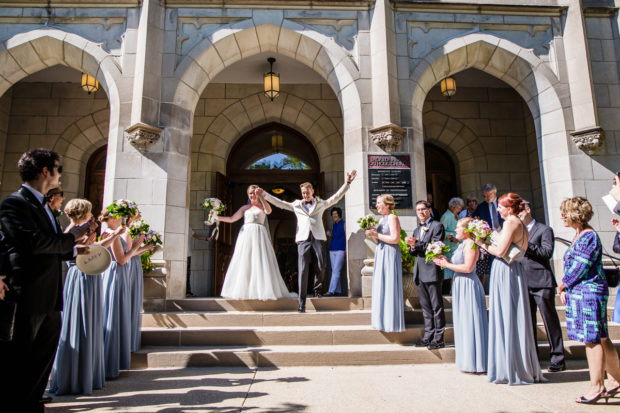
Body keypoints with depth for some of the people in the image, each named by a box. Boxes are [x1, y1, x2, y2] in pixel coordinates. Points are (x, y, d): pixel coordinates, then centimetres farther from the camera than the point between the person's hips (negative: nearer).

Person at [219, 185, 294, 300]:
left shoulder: (262, 206, 10)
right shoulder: (245, 207, 17)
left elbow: (269, 211, -13)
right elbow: (231, 219, 17)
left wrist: (260, 196, -19)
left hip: (259, 235, -3)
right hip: (246, 235, 3)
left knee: (261, 263, -8)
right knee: (244, 263, -1)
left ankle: (264, 291, -5)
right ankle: (244, 291, 3)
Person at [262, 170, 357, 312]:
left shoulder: (321, 203, 20)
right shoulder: (296, 205, 21)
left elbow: (336, 197, 16)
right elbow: (279, 202, 23)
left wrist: (347, 182, 10)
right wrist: (264, 194, 18)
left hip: (318, 237, 1)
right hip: (303, 238, 0)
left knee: (321, 266, -4)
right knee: (303, 270, -8)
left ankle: (317, 288, 27)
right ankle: (302, 302, -6)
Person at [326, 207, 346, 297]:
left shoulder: (344, 224, -1)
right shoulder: (333, 225, 18)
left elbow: (346, 238, -5)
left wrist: (346, 251, -12)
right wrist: (330, 235, 3)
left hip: (340, 250, -7)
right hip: (332, 250, 7)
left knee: (336, 271, -11)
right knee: (334, 271, 4)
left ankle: (331, 291, -16)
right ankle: (338, 291, 8)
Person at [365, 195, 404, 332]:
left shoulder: (392, 218, -9)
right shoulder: (382, 219, 18)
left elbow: (395, 238, -19)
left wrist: (376, 234, -14)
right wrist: (372, 234, -1)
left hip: (390, 254, -9)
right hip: (381, 254, 9)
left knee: (389, 286, -5)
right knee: (380, 286, 10)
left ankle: (391, 322, 3)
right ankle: (382, 319, 18)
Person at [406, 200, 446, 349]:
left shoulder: (437, 226, -4)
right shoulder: (417, 230, 19)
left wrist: (416, 244, -21)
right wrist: (412, 247, -6)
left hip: (432, 271, -7)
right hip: (419, 273, 8)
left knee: (437, 306, 0)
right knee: (425, 307, 13)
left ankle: (438, 339, 8)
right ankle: (428, 336, 21)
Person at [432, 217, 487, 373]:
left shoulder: (471, 244, -14)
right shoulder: (462, 244, 16)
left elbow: (468, 268, -23)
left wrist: (447, 265, -16)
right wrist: (447, 261, 4)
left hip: (468, 285, -10)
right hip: (461, 285, 10)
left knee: (469, 322, -3)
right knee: (463, 322, 15)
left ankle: (472, 362, 8)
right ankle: (466, 359, 26)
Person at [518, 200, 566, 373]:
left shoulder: (544, 229, -1)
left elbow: (547, 252, -14)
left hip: (541, 282, -6)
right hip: (524, 283, 6)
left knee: (550, 320, 0)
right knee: (528, 322, 11)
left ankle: (557, 359, 9)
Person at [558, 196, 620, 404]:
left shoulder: (589, 237, -15)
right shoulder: (578, 236, 15)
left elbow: (580, 268, -18)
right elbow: (570, 266, 18)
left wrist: (562, 284, -4)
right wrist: (564, 289, 10)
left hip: (589, 292, -9)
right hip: (578, 293, 9)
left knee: (592, 339, -4)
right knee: (601, 338, 15)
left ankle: (596, 387, 4)